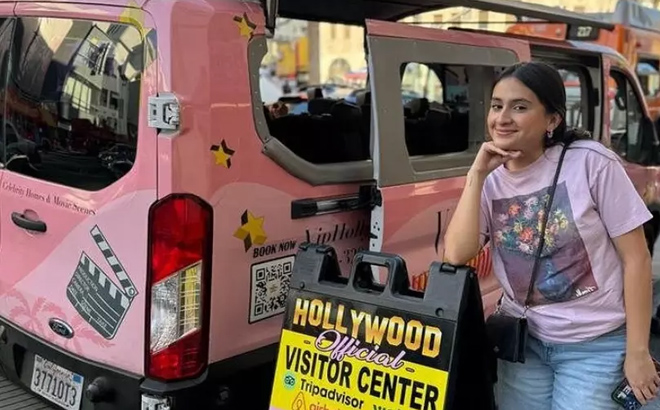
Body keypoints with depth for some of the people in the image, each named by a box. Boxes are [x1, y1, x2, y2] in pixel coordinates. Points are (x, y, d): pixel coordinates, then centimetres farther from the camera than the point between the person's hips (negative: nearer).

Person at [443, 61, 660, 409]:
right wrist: (477, 174, -18)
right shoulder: (491, 182, -2)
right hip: (522, 341, 4)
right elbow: (455, 256, -14)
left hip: (596, 345, -3)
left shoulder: (591, 162, -14)